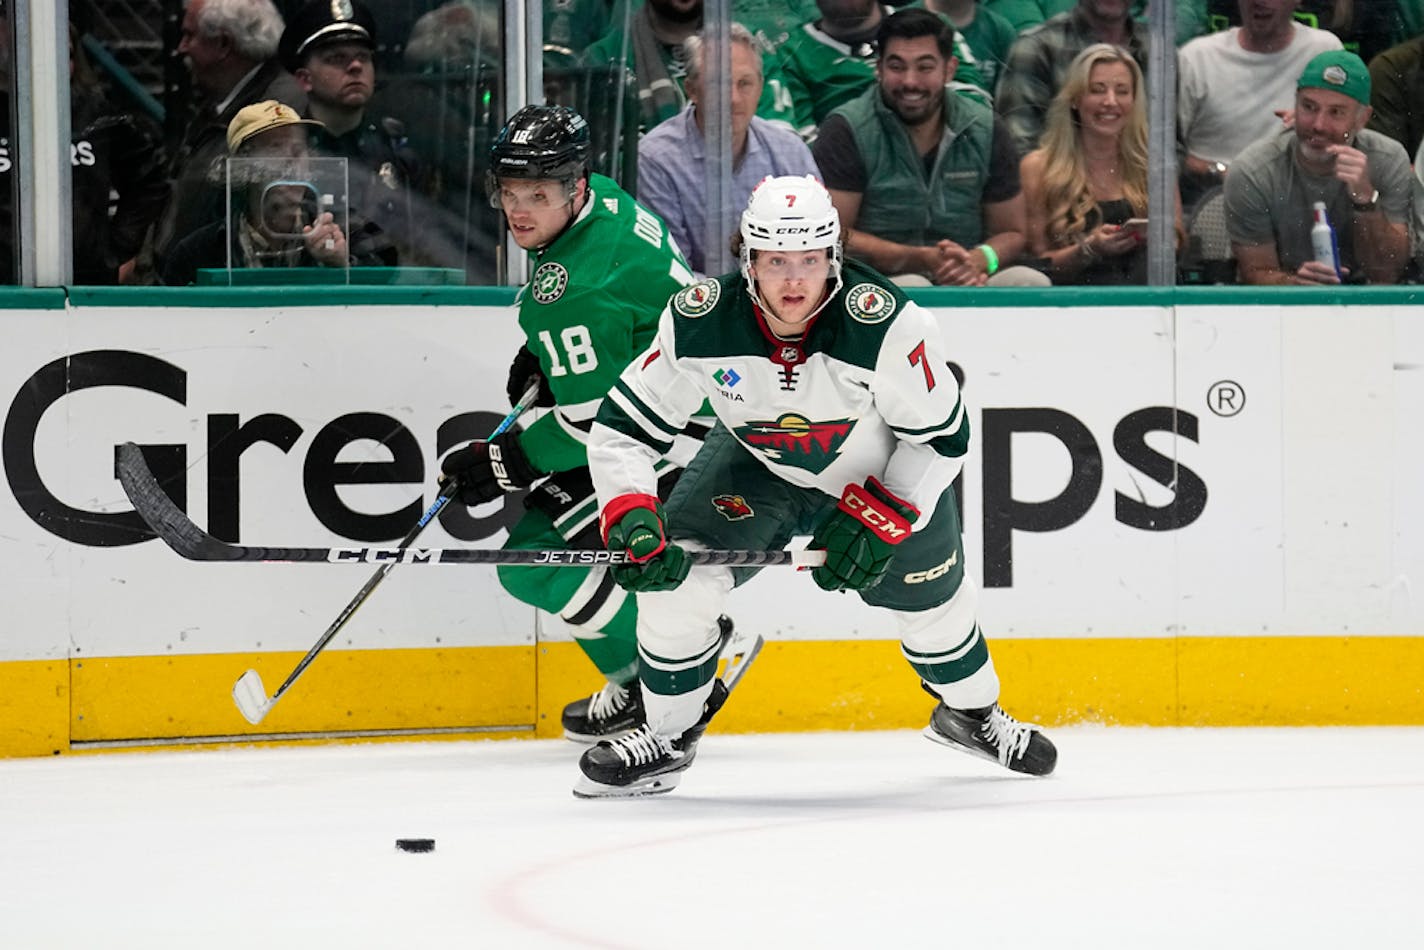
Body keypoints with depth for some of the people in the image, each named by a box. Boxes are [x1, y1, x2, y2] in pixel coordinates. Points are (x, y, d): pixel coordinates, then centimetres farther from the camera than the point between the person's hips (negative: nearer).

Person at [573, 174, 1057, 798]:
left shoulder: (888, 325, -35)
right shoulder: (699, 323, -30)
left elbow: (943, 438, -21)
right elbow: (622, 428, -20)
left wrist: (878, 520, -28)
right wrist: (632, 518, -35)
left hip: (888, 472, -1)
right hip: (755, 463, 1)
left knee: (931, 603, 10)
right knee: (675, 577, -17)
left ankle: (971, 712, 45)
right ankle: (668, 736, 6)